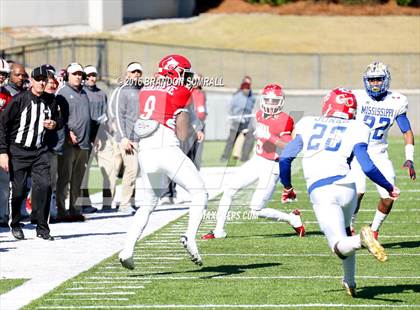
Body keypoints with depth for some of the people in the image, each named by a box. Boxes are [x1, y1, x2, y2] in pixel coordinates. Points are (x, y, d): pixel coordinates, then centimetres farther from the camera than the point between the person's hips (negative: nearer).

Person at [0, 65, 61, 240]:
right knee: (18, 190, -2)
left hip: (39, 152, 3)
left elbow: (56, 120, 24)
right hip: (18, 151, -3)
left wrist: (54, 125, -2)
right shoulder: (19, 99, -10)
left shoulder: (50, 101, 4)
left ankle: (42, 228, -3)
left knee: (44, 185, -12)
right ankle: (15, 224, 22)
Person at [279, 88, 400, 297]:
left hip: (320, 191, -1)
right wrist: (390, 188, 16)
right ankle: (349, 282, 27)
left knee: (340, 244, -8)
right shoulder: (354, 130, 12)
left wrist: (287, 186, 28)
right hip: (345, 187, 1)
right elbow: (367, 167, 2)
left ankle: (361, 240, -41)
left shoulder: (308, 125, 17)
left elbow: (285, 158, 12)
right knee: (344, 230, 30)